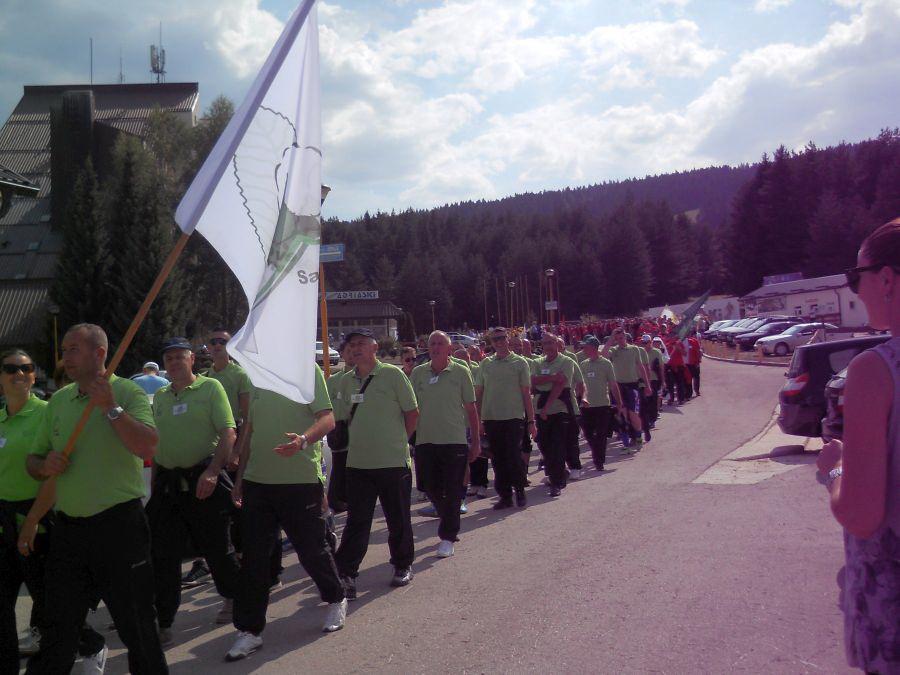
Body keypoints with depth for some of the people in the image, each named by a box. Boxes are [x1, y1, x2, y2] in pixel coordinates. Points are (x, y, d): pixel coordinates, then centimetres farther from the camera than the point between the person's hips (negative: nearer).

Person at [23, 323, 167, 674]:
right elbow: (33, 459, 16)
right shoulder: (58, 401, 11)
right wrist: (44, 466, -6)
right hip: (67, 528, 5)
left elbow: (147, 448, -21)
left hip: (119, 526, -5)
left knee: (136, 624, 5)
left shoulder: (127, 392, -6)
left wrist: (110, 408, -23)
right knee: (58, 626, 16)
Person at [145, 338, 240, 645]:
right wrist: (154, 486, 16)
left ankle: (232, 598, 32)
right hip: (167, 482, 5)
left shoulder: (210, 387, -3)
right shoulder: (160, 397, 14)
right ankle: (163, 623, 11)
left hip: (202, 481, -5)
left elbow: (228, 433, -12)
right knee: (163, 554, 3)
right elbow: (156, 445, 20)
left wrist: (212, 472, -22)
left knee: (216, 548, 7)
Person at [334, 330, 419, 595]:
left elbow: (412, 412, -2)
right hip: (358, 462, 3)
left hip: (393, 461, -3)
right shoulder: (347, 381, 7)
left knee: (398, 519, 10)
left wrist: (397, 442, 2)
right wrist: (362, 441, 11)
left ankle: (403, 566, 27)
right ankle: (345, 573, 5)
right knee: (356, 520, 3)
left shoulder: (392, 374, -7)